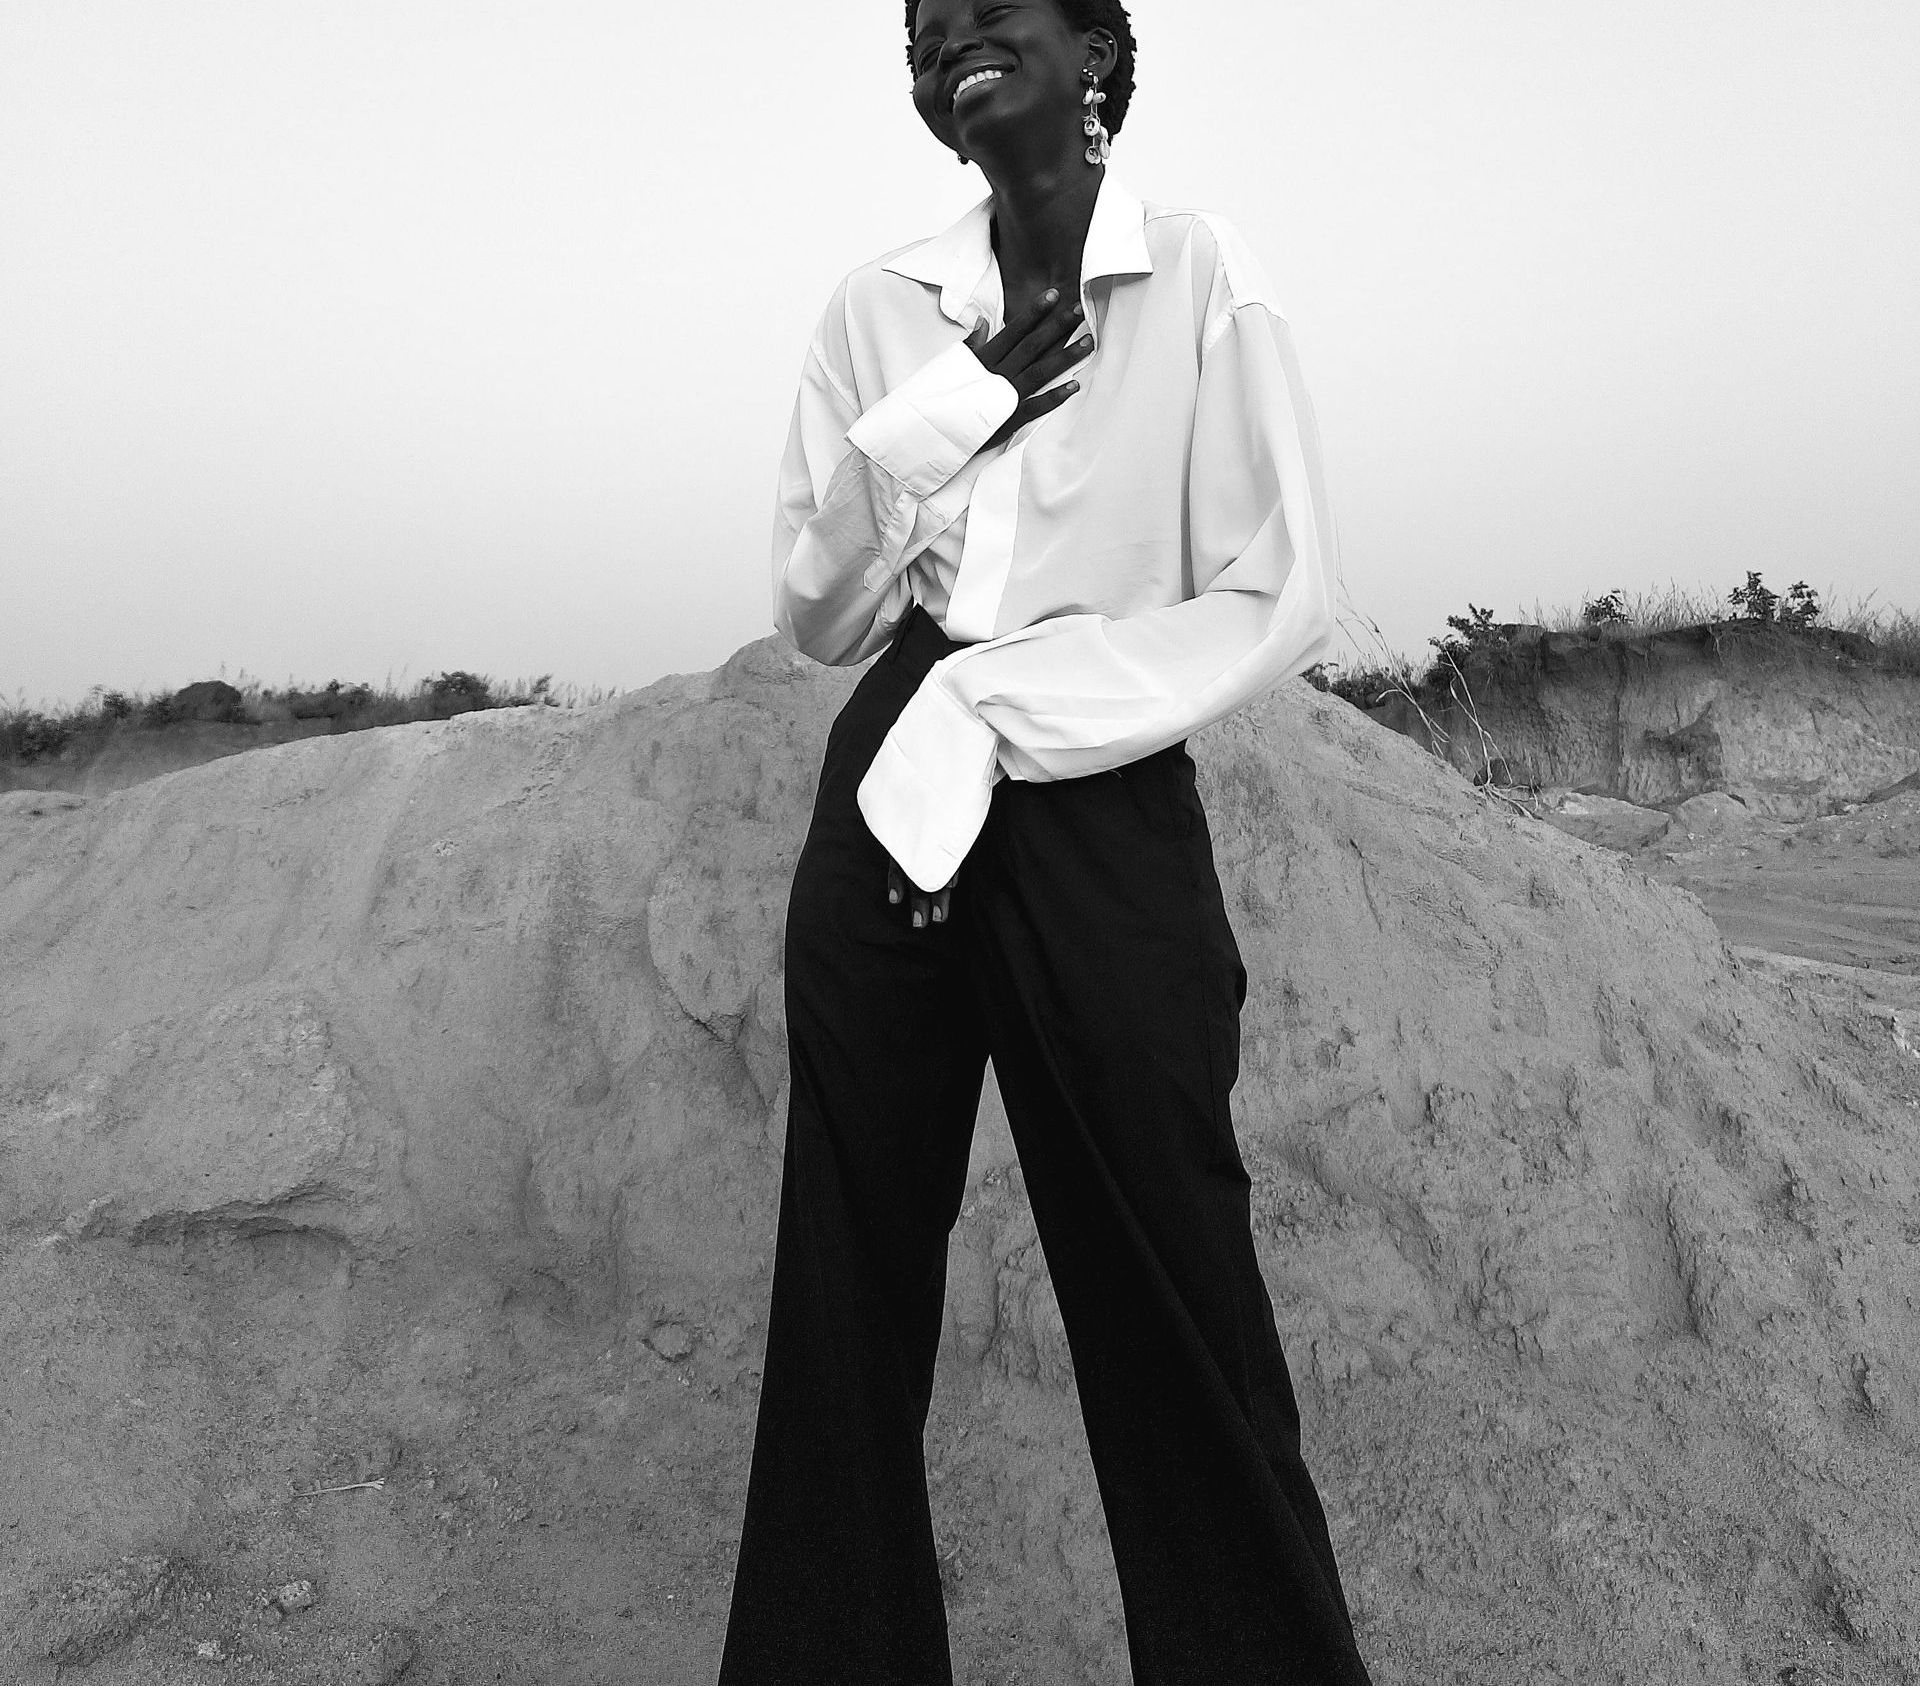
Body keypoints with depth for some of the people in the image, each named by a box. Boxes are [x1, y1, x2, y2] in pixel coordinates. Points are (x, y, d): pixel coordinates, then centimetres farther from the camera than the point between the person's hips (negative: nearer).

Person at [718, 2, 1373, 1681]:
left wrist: (998, 703, -12)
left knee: (1169, 1306, 1)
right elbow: (817, 617, 7)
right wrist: (914, 436, -10)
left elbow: (1279, 602, -5)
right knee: (847, 1291, 9)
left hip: (1101, 816, -3)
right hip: (881, 804, 4)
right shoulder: (880, 306, 9)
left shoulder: (1201, 277, 1)